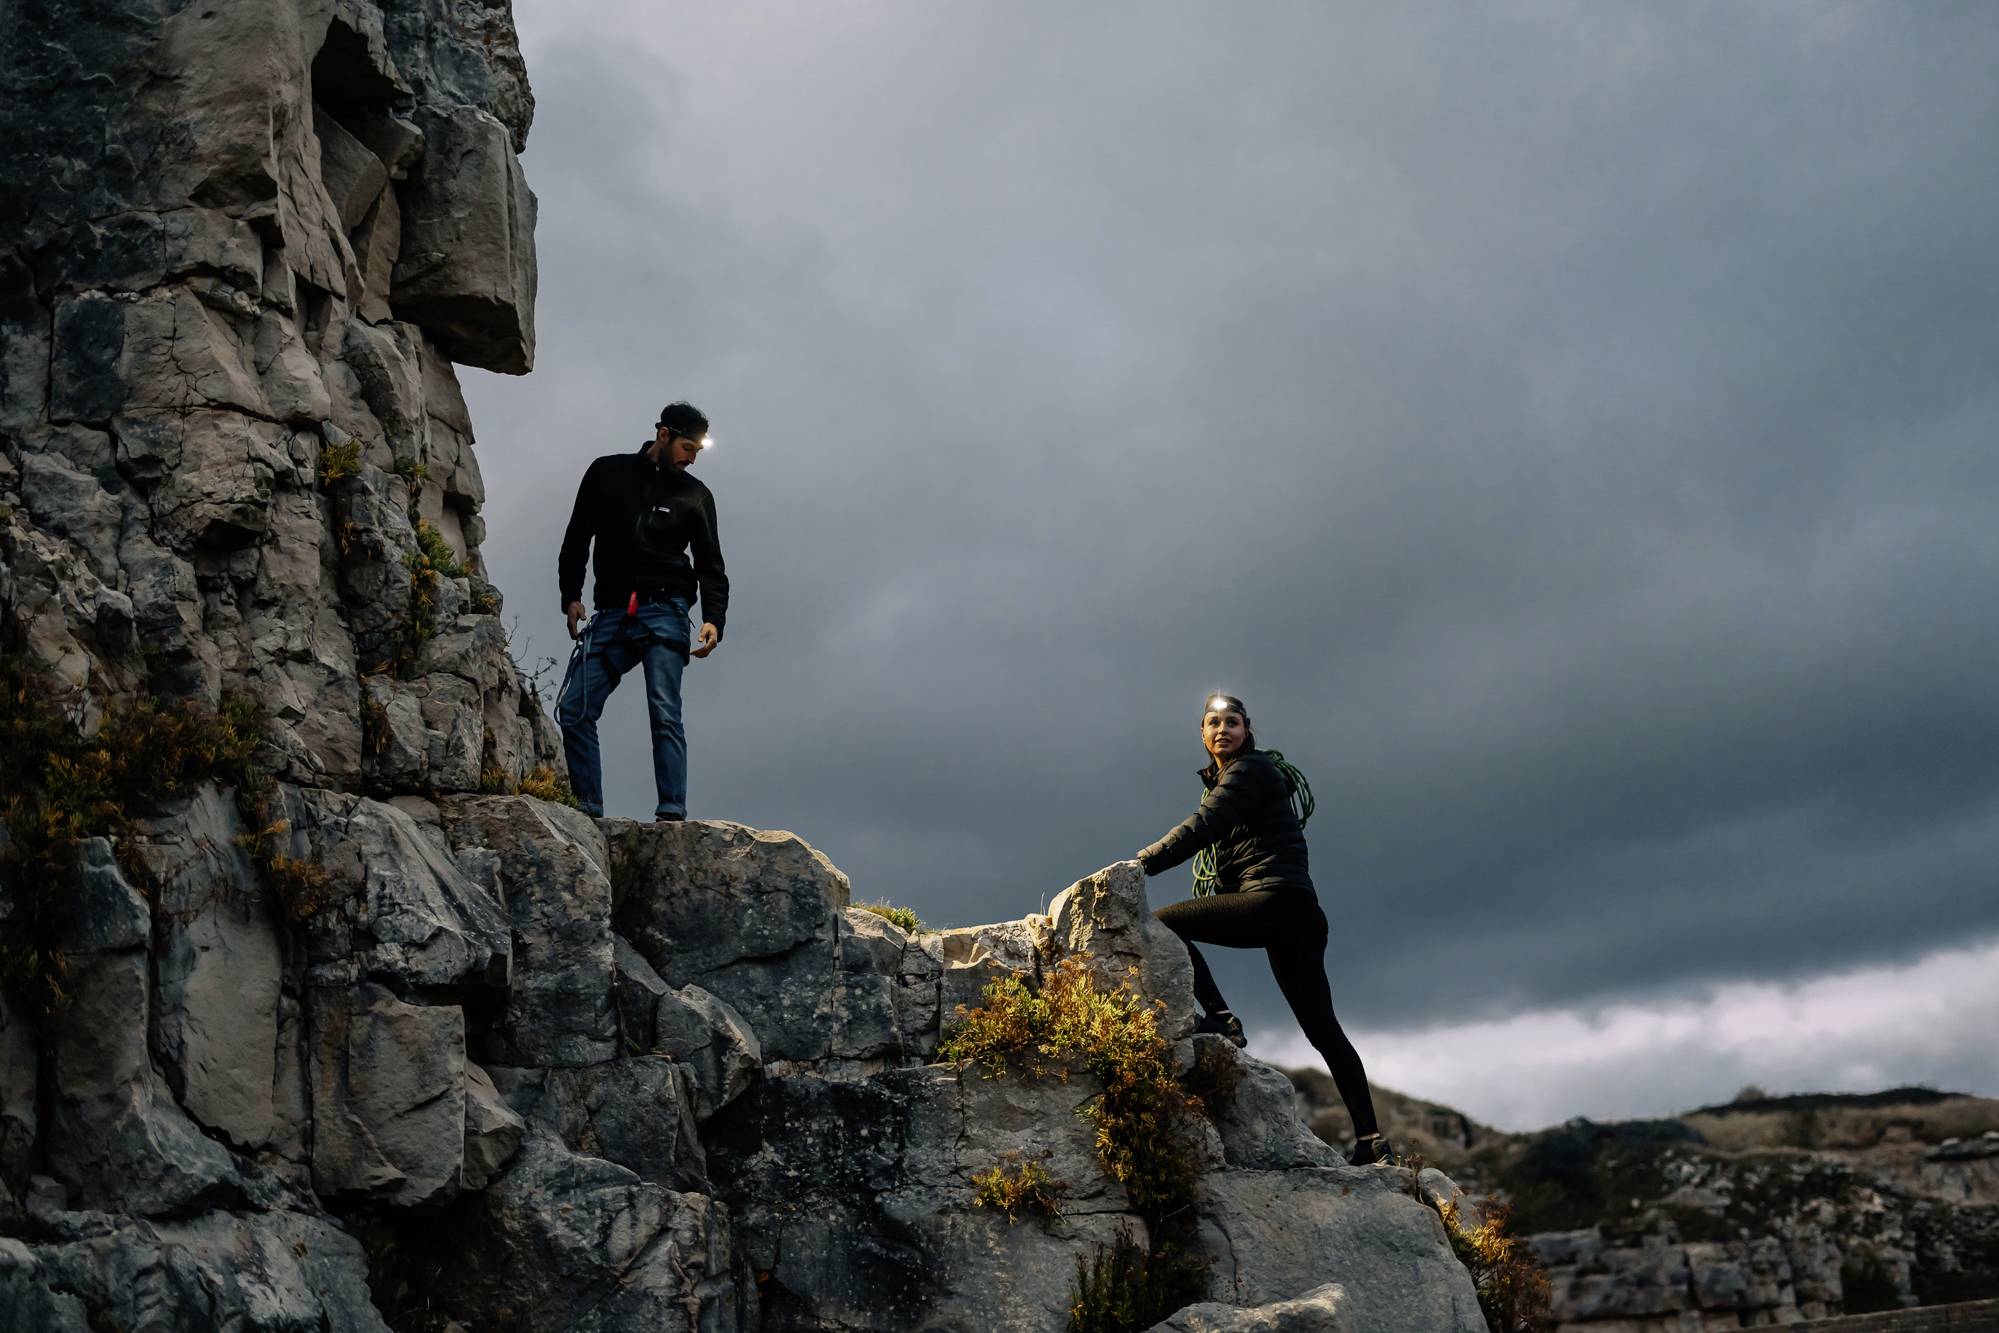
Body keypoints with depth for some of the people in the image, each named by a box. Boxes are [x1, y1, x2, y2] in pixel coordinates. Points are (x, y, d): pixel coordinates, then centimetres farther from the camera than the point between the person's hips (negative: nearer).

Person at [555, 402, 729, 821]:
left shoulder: (695, 495, 11)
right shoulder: (607, 472, 12)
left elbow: (711, 566, 9)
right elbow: (576, 539, 15)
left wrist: (714, 618, -7)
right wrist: (570, 596, 4)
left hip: (664, 612, -2)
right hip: (611, 613, 2)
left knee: (665, 714, -15)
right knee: (573, 711, -7)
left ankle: (672, 814, -21)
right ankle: (588, 811, -5)